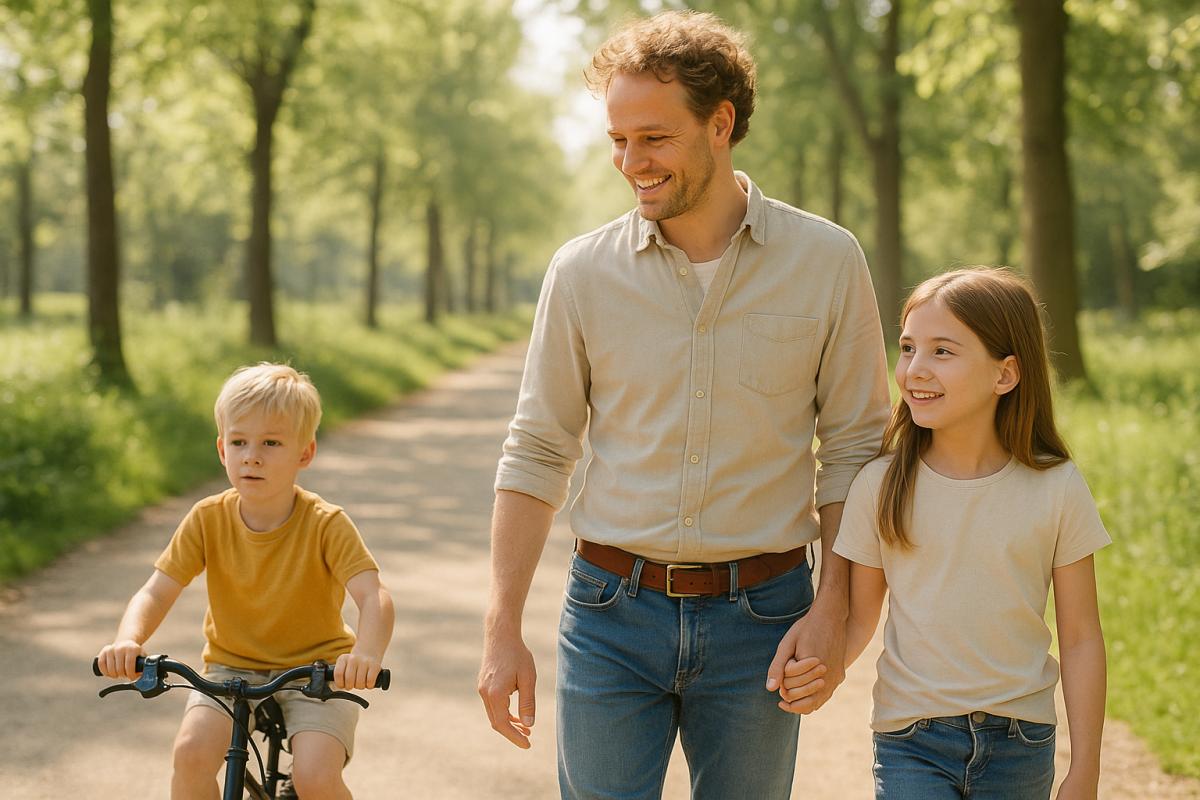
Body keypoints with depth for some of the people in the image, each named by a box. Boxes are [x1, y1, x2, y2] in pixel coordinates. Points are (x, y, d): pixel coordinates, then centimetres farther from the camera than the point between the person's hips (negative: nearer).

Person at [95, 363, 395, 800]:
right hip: (232, 668, 3)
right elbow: (156, 591, -13)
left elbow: (373, 596, -28)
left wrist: (367, 654, -50)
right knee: (192, 751, -24)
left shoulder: (326, 525, -17)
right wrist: (128, 641, -35)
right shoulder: (207, 519, -10)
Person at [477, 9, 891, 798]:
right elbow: (537, 454, 4)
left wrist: (832, 610, -6)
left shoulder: (827, 261, -2)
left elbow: (854, 449, 2)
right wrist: (503, 630, 0)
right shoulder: (583, 272, -1)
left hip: (759, 615, 0)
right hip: (612, 614, 1)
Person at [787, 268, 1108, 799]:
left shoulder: (1056, 489, -6)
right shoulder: (880, 487, -5)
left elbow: (1081, 638, -1)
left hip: (1020, 746, 1)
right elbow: (859, 618, 2)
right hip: (911, 744, 0)